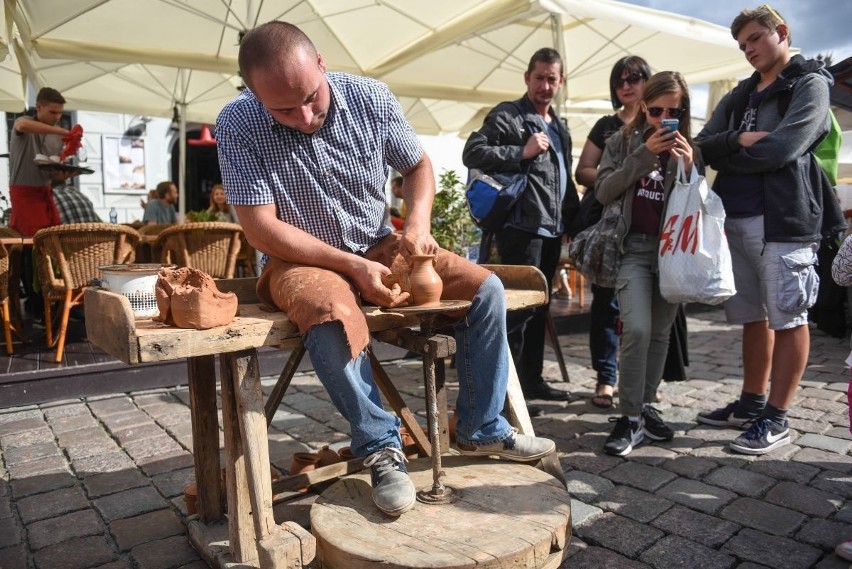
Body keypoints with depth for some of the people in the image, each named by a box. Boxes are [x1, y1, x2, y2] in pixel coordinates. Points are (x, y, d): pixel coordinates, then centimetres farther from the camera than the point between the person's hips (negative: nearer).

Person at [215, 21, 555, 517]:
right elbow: (262, 229, -19)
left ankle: (481, 428, 4)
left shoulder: (370, 97, -9)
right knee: (333, 319, -38)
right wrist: (352, 266, -24)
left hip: (381, 246, 4)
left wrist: (418, 222, -15)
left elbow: (418, 165, 5)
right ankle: (382, 445, -15)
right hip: (302, 258, -3)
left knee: (486, 288, -9)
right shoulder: (238, 126, -17)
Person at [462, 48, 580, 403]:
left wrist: (574, 219, 20)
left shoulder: (559, 127, 22)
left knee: (539, 306, 13)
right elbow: (472, 153, -15)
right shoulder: (507, 116, -3)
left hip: (552, 229, 9)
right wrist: (522, 152, -19)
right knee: (519, 305, -8)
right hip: (521, 227, -8)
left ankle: (532, 378, 24)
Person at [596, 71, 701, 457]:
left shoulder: (688, 149, 9)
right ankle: (630, 418, -9)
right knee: (637, 328, -18)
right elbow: (603, 192, -6)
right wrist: (644, 154, -14)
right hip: (633, 247, -3)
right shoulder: (623, 142, 5)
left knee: (660, 332, 7)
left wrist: (689, 168, -12)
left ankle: (646, 406, 21)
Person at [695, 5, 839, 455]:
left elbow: (783, 148, -15)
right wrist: (738, 140, -11)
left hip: (783, 219, -7)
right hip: (734, 220, 7)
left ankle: (776, 419, 6)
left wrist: (729, 157, -2)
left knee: (787, 319, -1)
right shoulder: (739, 97, 21)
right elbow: (703, 147, 7)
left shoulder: (809, 85, 1)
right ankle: (751, 404, 23)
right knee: (753, 317, 13)